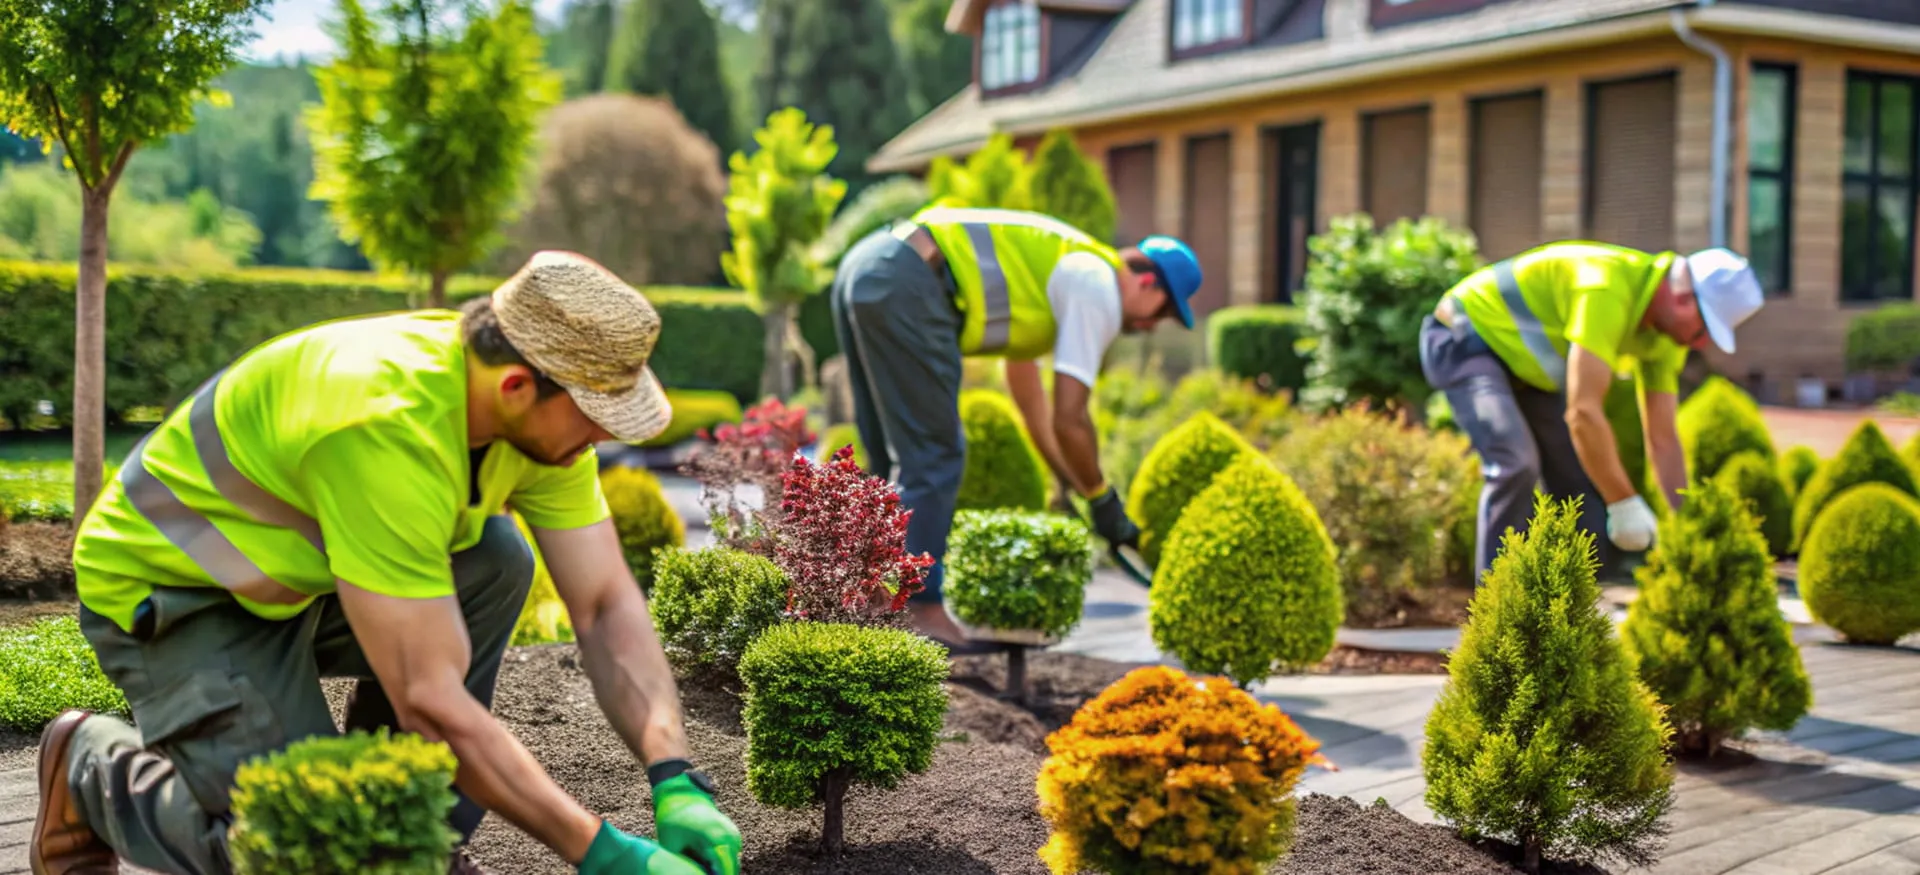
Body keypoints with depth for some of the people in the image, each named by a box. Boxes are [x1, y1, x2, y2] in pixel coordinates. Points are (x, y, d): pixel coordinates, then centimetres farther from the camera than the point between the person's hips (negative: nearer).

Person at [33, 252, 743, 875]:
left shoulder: (543, 409, -14)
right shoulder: (389, 425, -38)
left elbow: (607, 605, -10)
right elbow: (429, 698, -37)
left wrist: (677, 784, -22)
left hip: (302, 575, 8)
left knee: (497, 562, -16)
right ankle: (97, 765, 9)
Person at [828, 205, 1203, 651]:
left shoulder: (1055, 269, 29)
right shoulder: (1099, 289, 1)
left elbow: (1029, 396, 40)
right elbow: (1069, 418, -2)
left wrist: (1067, 482, 45)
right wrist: (1103, 502, 12)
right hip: (905, 287, -10)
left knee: (893, 461, 16)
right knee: (934, 457, -3)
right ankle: (921, 611, 0)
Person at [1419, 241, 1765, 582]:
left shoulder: (1665, 336, -6)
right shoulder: (1607, 288, -35)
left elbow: (1662, 438, 1)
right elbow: (1583, 411, -38)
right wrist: (1625, 503, -30)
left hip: (1527, 365, 9)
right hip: (1465, 338, -9)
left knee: (1583, 488, 4)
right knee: (1516, 463, -29)